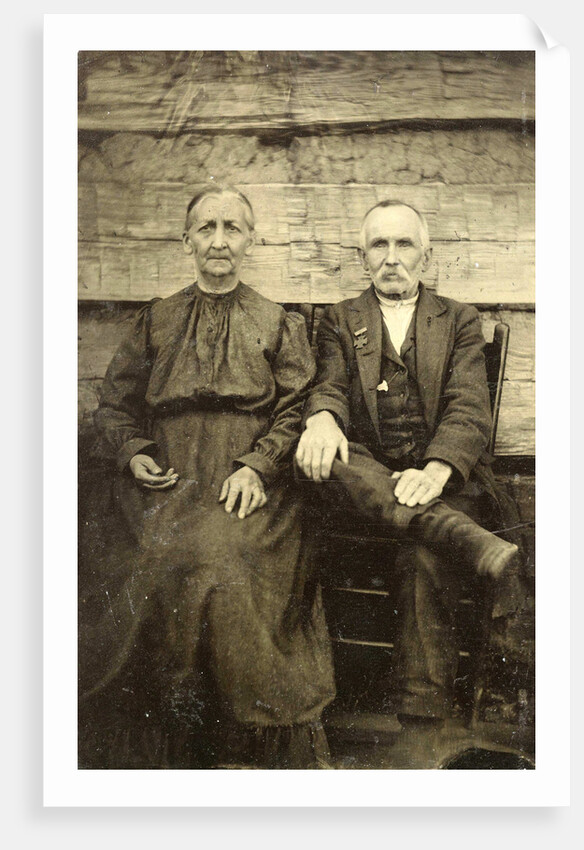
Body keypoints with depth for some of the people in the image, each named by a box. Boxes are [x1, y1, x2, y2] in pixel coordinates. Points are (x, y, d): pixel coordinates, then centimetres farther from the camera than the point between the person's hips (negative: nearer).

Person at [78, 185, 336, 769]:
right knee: (175, 557, -29)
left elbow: (297, 409, 5)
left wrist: (257, 465, -11)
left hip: (250, 487, -1)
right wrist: (134, 453, -1)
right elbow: (114, 404, 19)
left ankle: (248, 742, -15)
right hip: (169, 482, 1)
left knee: (221, 554, -30)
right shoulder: (157, 322, 18)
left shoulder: (279, 324, 14)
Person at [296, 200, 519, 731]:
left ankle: (424, 721, -27)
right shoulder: (340, 320, 18)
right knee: (318, 453, -32)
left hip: (445, 478, -1)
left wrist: (436, 471, -24)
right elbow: (330, 386, 2)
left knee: (424, 556, -32)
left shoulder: (460, 321, 13)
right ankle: (460, 537, -43)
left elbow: (469, 409, -2)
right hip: (367, 477, 2)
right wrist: (322, 417, -26)